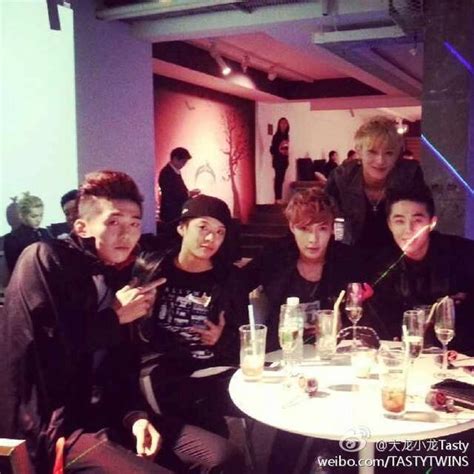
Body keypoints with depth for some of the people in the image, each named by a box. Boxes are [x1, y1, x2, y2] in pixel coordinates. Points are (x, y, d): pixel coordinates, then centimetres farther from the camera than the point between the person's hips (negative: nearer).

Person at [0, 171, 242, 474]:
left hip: (108, 414, 7)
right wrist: (113, 317, -12)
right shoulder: (45, 260, -10)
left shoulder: (118, 274, 11)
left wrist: (134, 414, -4)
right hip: (57, 425, -7)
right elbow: (41, 354, -22)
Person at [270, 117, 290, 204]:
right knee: (278, 179, -7)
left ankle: (280, 198, 11)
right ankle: (277, 198, -5)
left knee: (281, 179, 8)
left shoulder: (286, 135, 10)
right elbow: (272, 149, -12)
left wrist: (286, 152, 2)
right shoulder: (276, 136, -10)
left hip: (284, 160, 7)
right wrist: (279, 150, -23)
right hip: (278, 160, -7)